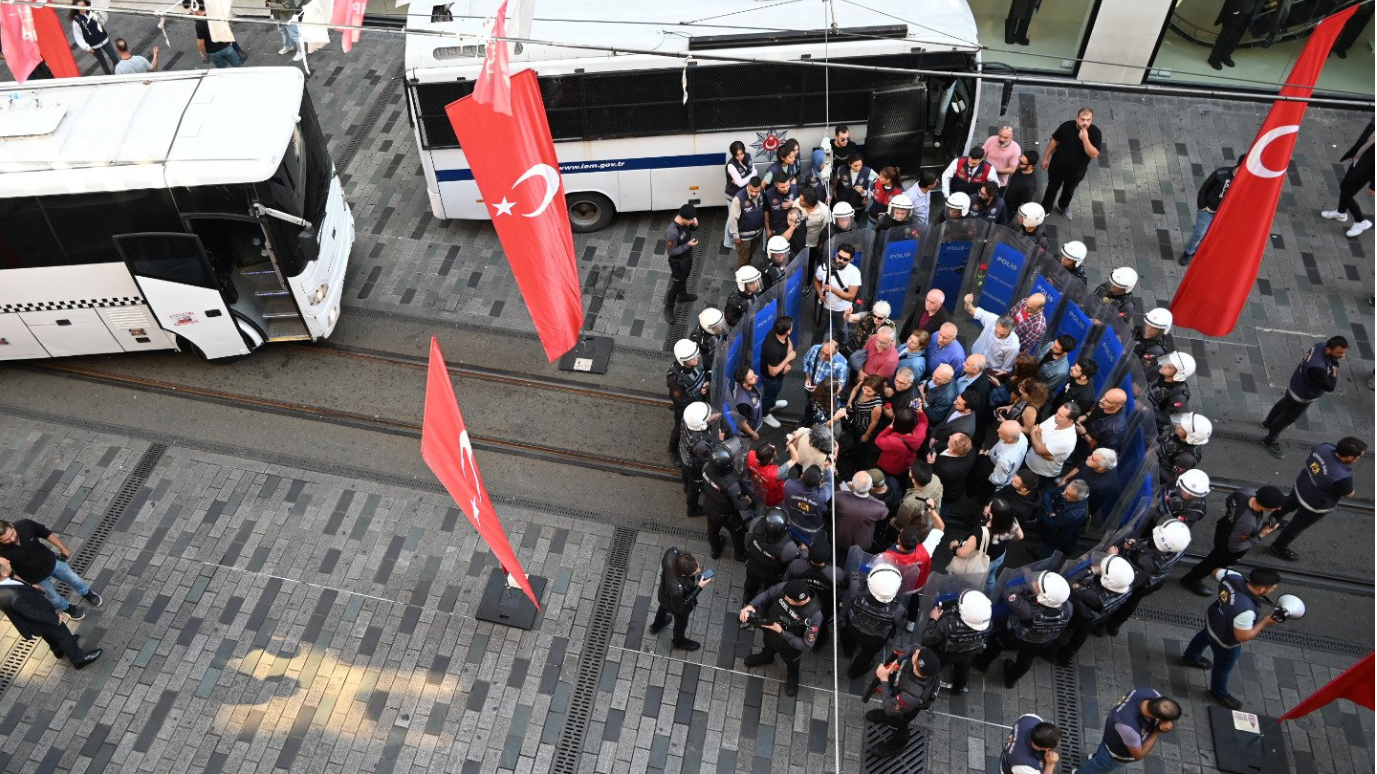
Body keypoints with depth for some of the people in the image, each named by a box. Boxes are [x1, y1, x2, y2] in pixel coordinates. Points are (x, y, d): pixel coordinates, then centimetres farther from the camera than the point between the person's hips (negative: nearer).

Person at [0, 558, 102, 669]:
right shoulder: (14, 597, -46)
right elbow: (34, 613, -30)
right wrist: (56, 618, -15)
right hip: (41, 619, -7)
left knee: (49, 634, 34)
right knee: (63, 634, 19)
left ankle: (59, 650, 61)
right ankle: (78, 659, 42)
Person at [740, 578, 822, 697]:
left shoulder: (814, 615, -43)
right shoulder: (784, 588, -34)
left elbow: (807, 646, -33)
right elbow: (766, 595, -12)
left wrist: (781, 632, -37)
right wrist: (751, 606, -30)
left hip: (790, 645, -3)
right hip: (769, 630, 3)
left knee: (791, 663, 31)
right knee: (769, 645, 37)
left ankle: (792, 674, 65)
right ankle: (767, 656, 71)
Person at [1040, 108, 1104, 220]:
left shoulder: (1095, 132, -24)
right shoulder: (1067, 126, -22)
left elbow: (1094, 155, -29)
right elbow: (1054, 141, -7)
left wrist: (1085, 139, -40)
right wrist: (1045, 158, -1)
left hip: (1076, 171, 0)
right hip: (1057, 166, 0)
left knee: (1069, 191, 26)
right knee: (1052, 188, 21)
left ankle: (1063, 206, 54)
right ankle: (1045, 209, 44)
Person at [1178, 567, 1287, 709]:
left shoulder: (1232, 576, -28)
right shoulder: (1245, 610, -48)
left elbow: (1216, 572, -5)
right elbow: (1243, 637, -34)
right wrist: (1266, 621, -30)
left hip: (1212, 619, 7)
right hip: (1226, 640, -7)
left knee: (1204, 636, 40)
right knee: (1224, 666, 24)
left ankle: (1189, 658, 69)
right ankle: (1219, 693, 53)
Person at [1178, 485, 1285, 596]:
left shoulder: (1246, 491, -30)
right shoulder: (1247, 523, -48)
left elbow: (1228, 502, -6)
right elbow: (1234, 547, -28)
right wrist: (1260, 536, -25)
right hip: (1228, 546, -6)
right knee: (1218, 561, 26)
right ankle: (1192, 580, 51)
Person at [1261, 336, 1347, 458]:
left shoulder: (1322, 345, -22)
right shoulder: (1317, 367, -47)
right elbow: (1330, 387, -34)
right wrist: (1334, 371, -25)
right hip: (1302, 396, -9)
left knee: (1284, 404, 35)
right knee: (1287, 418, 16)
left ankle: (1269, 422, 64)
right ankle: (1269, 441, 40)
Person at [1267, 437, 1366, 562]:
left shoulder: (1323, 447, -25)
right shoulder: (1343, 478, -41)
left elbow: (1309, 461, 0)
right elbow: (1348, 494, -16)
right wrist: (1352, 493, 6)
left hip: (1299, 487, 6)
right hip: (1314, 505, -6)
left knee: (1287, 506, 35)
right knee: (1298, 526, 21)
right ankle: (1278, 548, 43)